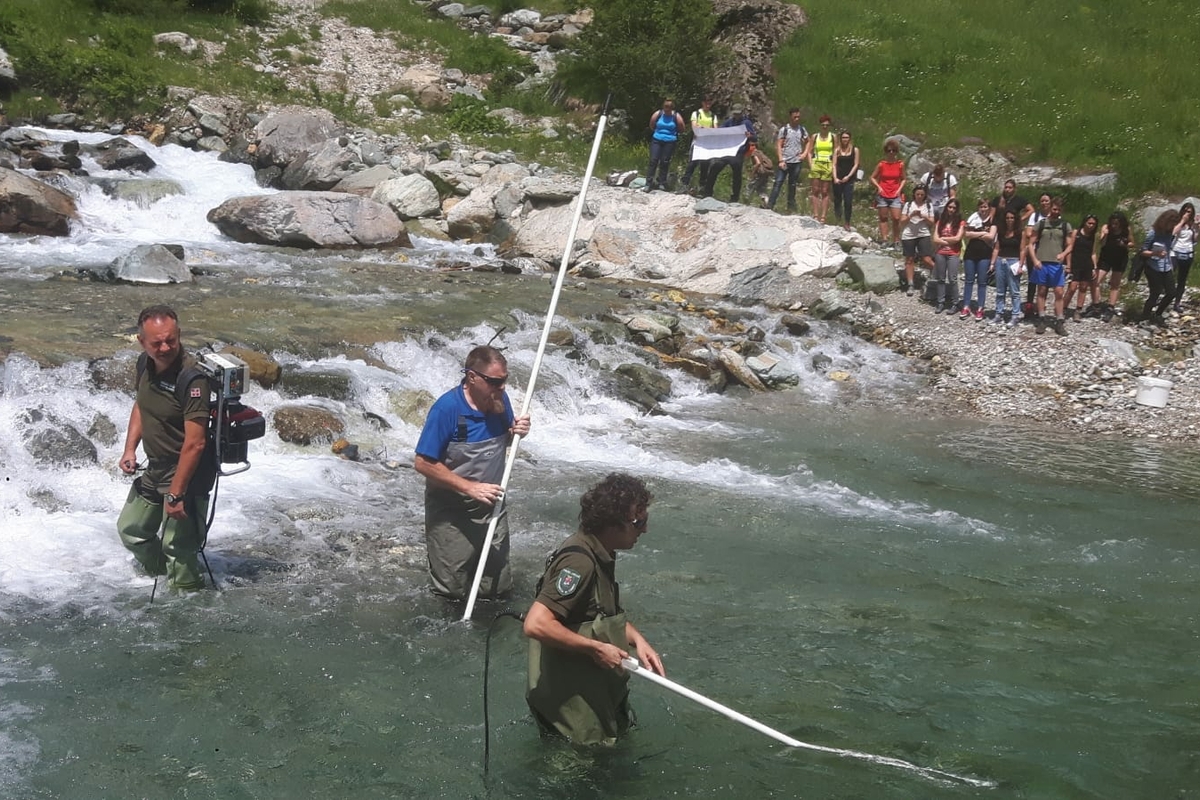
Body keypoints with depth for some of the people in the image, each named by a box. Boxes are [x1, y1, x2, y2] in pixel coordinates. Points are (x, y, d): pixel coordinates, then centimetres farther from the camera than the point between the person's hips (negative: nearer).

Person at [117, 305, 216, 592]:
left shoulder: (192, 379, -28)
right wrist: (130, 449, 5)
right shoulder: (145, 365, -3)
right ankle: (159, 575, 45)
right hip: (154, 468, 9)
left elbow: (195, 443, -28)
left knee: (177, 545, -8)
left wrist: (175, 493, -27)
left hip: (187, 474, -9)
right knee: (131, 529, 23)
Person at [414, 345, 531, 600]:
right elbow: (423, 463, -20)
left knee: (499, 588, 13)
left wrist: (516, 432, -10)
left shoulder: (500, 399, -4)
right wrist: (470, 487, -23)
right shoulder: (447, 408, -22)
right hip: (450, 512, -5)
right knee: (453, 591, 6)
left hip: (491, 507, 5)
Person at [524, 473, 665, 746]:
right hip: (570, 695, -10)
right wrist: (596, 649, -26)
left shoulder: (601, 555, 3)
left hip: (598, 688, 10)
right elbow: (536, 624, -36)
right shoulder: (579, 561, -28)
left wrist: (637, 639, 3)